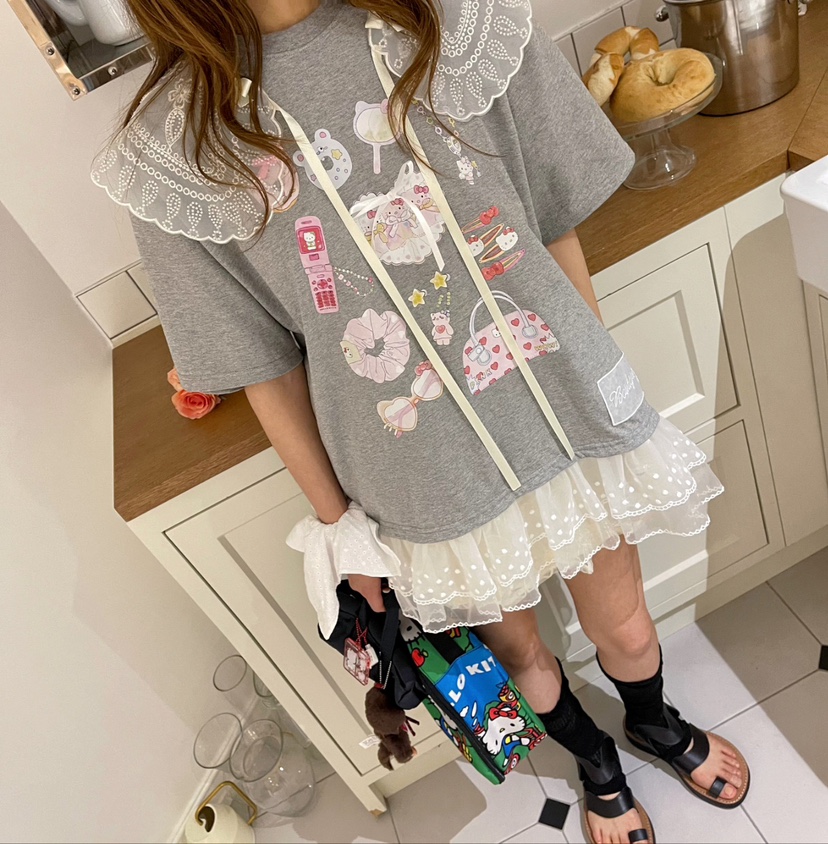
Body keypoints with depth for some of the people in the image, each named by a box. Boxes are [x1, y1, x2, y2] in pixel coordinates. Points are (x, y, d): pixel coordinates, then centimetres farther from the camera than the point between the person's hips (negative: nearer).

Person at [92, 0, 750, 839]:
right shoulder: (175, 150, -12)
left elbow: (557, 223, -1)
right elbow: (267, 369, -6)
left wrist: (600, 376, 4)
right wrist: (333, 517, 2)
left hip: (568, 415, 2)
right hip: (433, 483, -1)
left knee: (625, 629, 24)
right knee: (518, 650, 25)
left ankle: (654, 721, 65)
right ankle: (598, 766, 64)